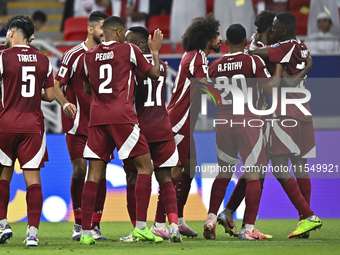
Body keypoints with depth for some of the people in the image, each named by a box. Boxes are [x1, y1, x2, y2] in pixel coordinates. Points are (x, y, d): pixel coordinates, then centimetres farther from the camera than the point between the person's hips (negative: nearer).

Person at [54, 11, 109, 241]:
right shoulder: (74, 55, -5)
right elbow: (56, 85, -5)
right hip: (78, 123, -4)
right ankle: (79, 223, 6)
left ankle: (95, 226, 3)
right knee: (80, 170, -8)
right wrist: (65, 103, -22)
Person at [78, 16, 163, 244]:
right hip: (122, 116, -4)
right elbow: (154, 74, 13)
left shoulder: (89, 56, 13)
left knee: (94, 173, 6)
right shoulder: (129, 50, 2)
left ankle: (86, 232, 1)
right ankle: (141, 227, -7)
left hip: (97, 118, 4)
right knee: (145, 166, 3)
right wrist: (155, 50, 28)